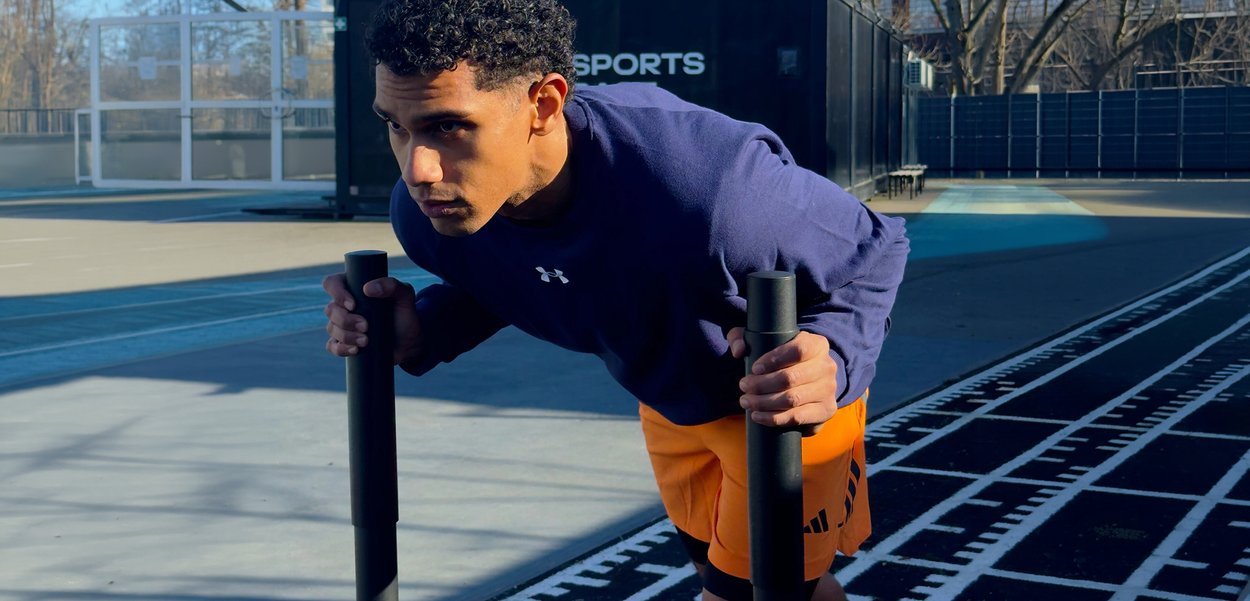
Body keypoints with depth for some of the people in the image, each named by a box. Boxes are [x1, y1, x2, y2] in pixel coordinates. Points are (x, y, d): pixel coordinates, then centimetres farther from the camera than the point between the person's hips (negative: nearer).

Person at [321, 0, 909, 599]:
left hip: (781, 400, -6)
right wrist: (421, 335, -20)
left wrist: (831, 358, -44)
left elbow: (873, 250, -25)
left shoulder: (708, 189, -44)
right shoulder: (426, 209, -25)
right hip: (669, 402, 6)